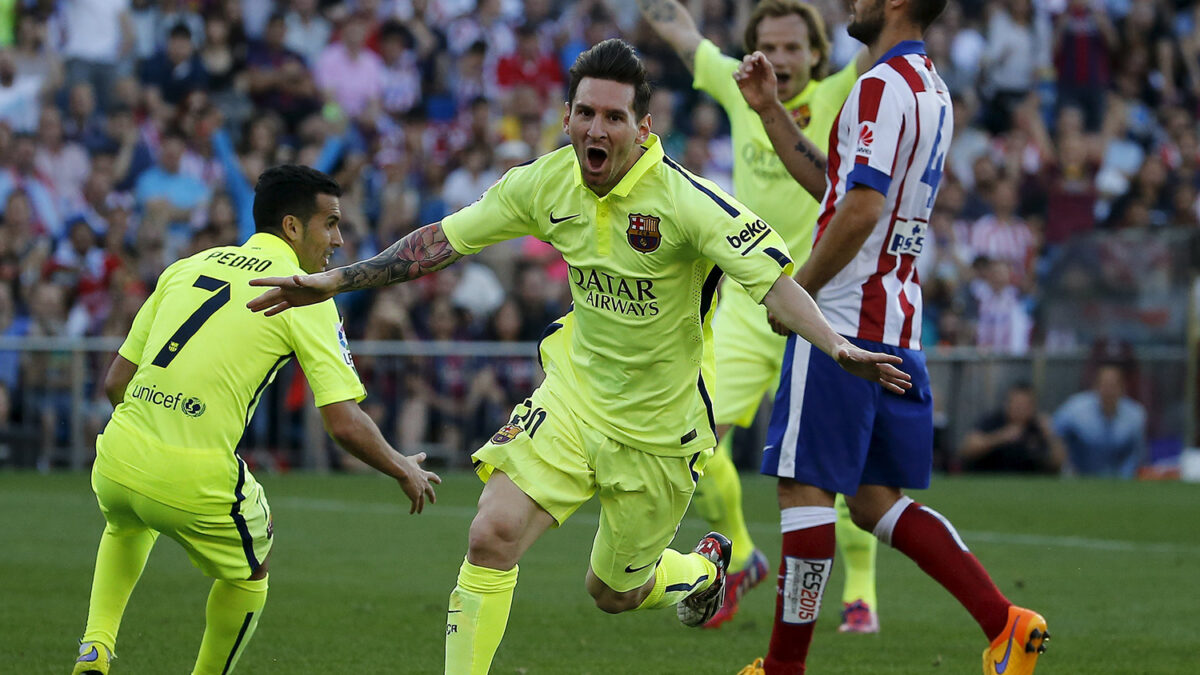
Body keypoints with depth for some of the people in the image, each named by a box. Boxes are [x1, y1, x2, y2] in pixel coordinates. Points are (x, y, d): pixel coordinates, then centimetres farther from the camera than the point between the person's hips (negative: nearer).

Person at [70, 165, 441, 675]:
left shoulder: (188, 267, 15)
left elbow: (115, 381, 18)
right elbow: (344, 423, -7)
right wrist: (405, 471, 12)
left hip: (117, 460, 5)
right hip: (196, 480, -5)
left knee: (127, 524, 40)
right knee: (248, 573, 27)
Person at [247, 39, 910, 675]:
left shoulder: (687, 199, -23)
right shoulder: (545, 184, -9)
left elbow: (773, 279, -27)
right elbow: (444, 238, 2)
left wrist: (838, 345, -44)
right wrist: (335, 280, 1)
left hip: (660, 427, -3)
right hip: (575, 394, 3)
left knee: (613, 593, 14)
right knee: (492, 535, -19)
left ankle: (700, 568, 50)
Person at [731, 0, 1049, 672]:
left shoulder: (883, 87, -13)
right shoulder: (931, 89, 18)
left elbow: (860, 208, -22)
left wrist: (795, 291, -12)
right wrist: (770, 110, 21)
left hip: (844, 316, -9)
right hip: (900, 323, 9)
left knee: (805, 488, -3)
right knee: (875, 500, 11)